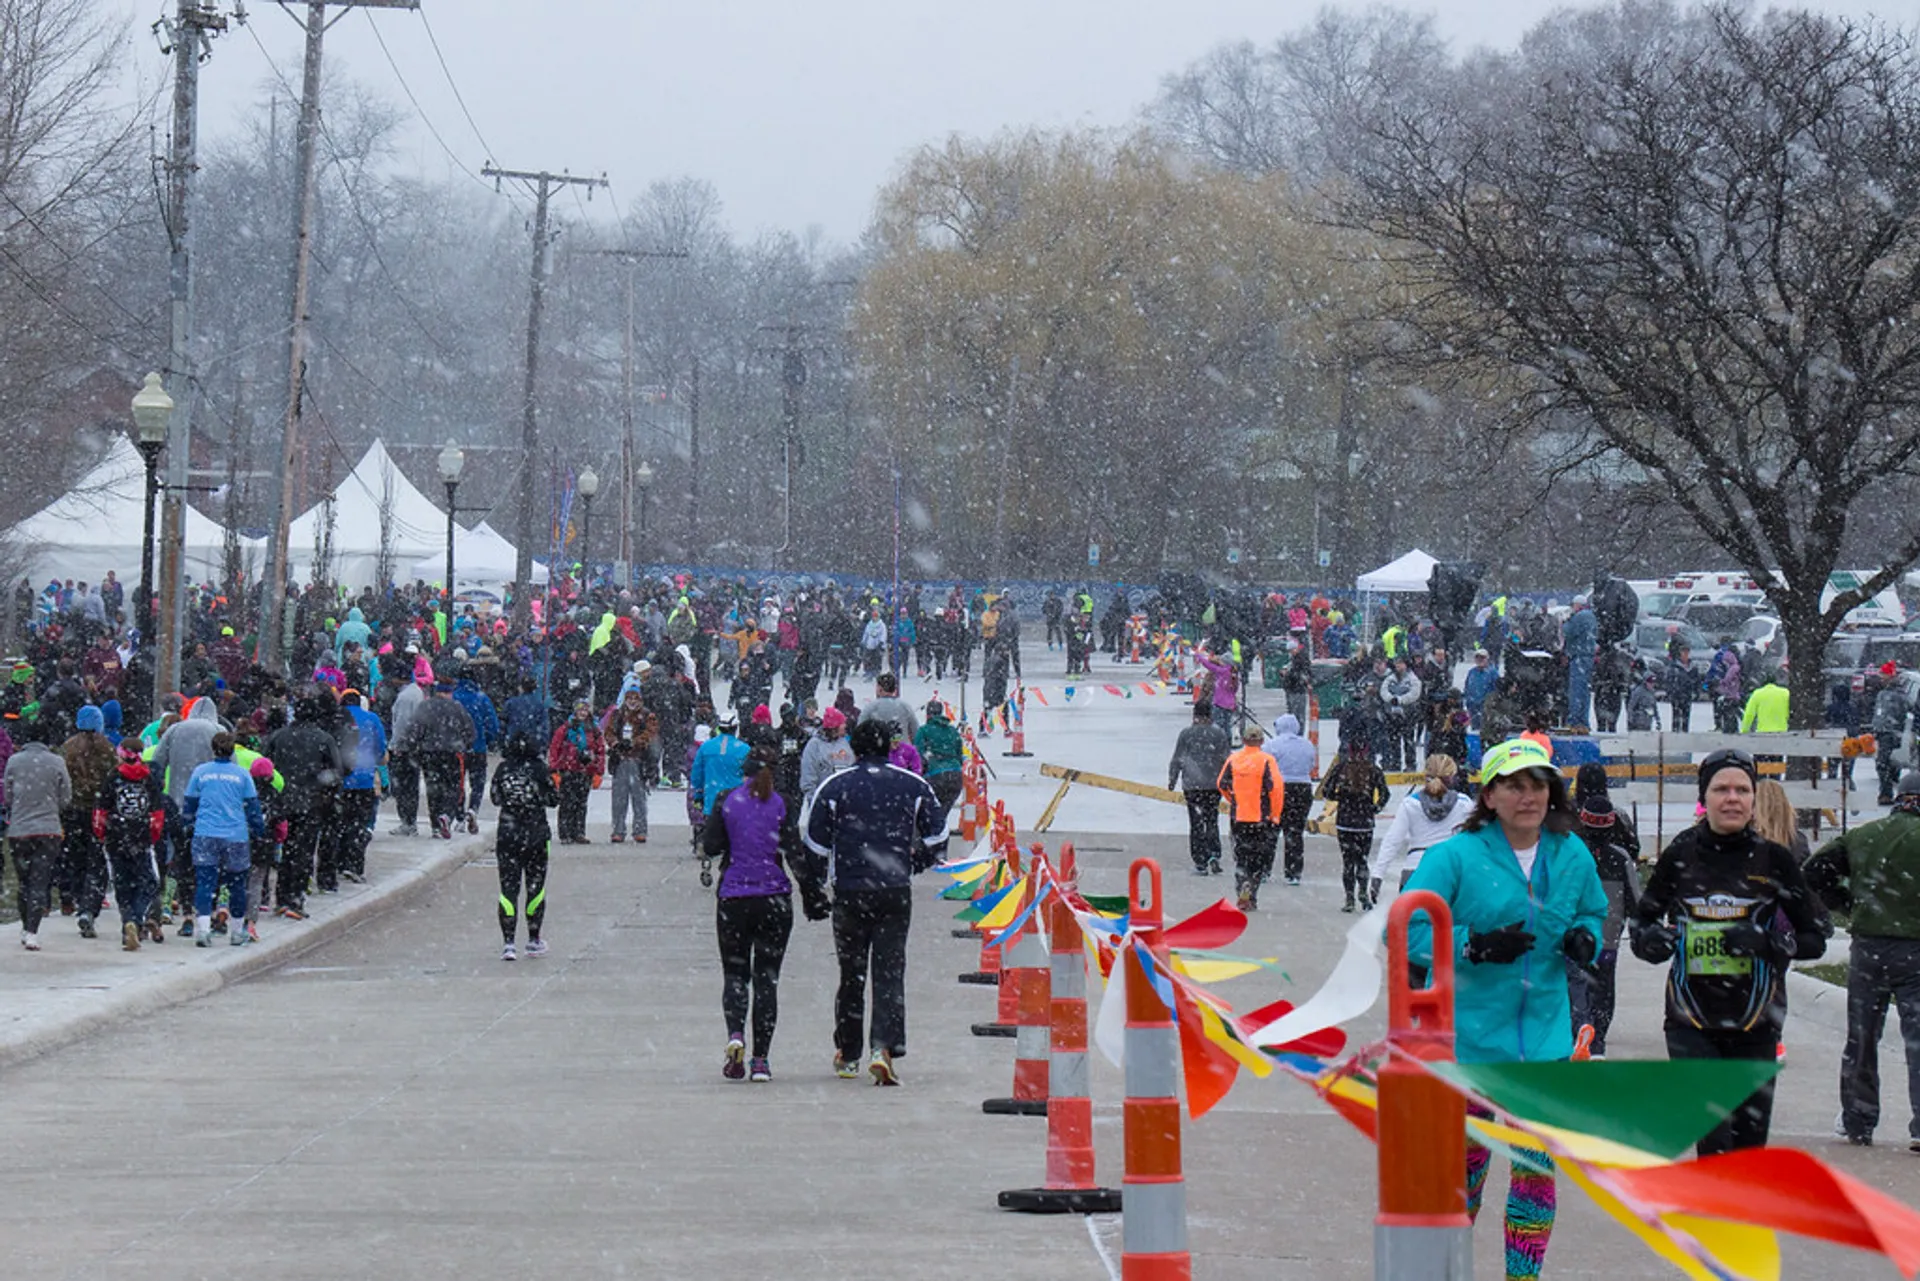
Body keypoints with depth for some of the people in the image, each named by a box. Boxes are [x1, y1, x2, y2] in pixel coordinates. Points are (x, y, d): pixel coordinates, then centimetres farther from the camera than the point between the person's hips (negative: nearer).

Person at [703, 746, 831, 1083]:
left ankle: (735, 1034, -16)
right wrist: (814, 894, 4)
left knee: (735, 972, 12)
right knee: (767, 977, 7)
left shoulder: (727, 801, -3)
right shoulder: (781, 805, -4)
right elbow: (797, 855, -5)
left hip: (733, 899, 0)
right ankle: (760, 1059, 3)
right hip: (774, 899, 0)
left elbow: (709, 847, -2)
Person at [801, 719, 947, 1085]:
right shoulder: (914, 786, 3)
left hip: (849, 891, 0)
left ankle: (847, 1053, 20)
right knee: (890, 972, 1)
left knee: (851, 972, 13)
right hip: (896, 892, 0)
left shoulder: (835, 786, -2)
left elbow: (816, 844, -2)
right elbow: (937, 838, 5)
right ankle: (884, 1048, -17)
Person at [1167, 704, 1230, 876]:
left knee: (1196, 824, 3)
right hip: (1214, 785, 2)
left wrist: (1172, 780, 9)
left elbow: (1177, 760, -2)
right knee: (1212, 821, 13)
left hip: (1192, 785, -2)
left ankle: (1201, 864, 2)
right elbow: (1227, 759, 4)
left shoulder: (1186, 734, -4)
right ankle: (1214, 855, -6)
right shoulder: (1220, 733, 0)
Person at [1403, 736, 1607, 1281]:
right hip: (1468, 1034, -3)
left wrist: (1585, 938, -2)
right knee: (1466, 1155, 6)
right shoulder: (1456, 856, -11)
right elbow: (1405, 930, -12)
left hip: (1544, 1033, 3)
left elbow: (1593, 911, 21)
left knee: (1538, 1163, 1)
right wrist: (1473, 945, -23)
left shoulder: (1571, 855, 3)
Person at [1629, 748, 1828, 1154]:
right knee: (1714, 1138, -16)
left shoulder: (1773, 860, 0)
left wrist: (1766, 942, -16)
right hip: (1692, 1023, -1)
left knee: (1748, 1143, 7)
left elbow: (1815, 938, 2)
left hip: (1755, 1024, 1)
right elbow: (1641, 922, 14)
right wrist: (1654, 939, -9)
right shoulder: (1679, 857, 2)